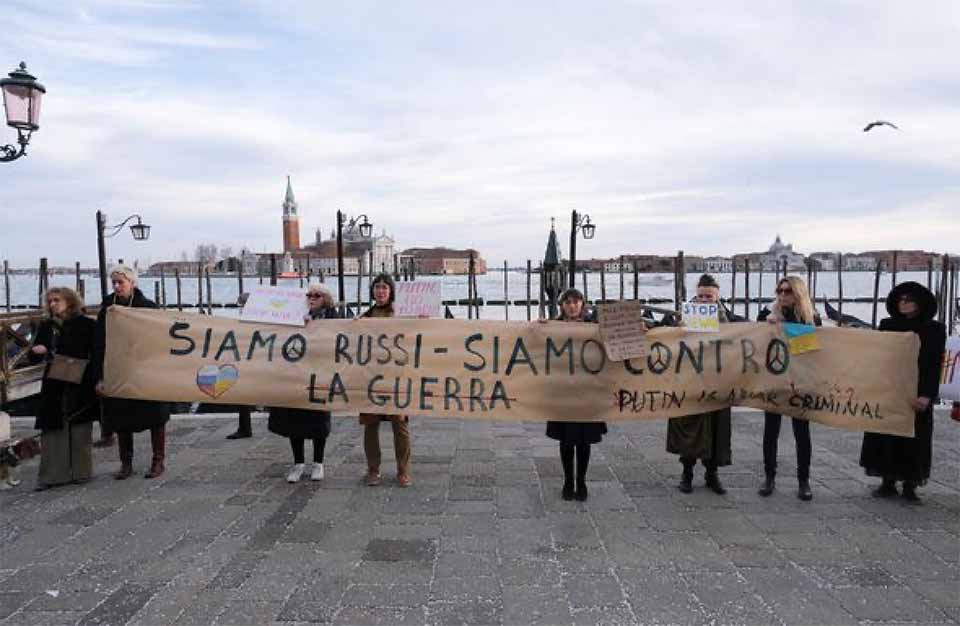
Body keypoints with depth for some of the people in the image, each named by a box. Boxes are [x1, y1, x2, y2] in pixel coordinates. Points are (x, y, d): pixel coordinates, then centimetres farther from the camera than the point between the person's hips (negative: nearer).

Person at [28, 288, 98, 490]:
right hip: (54, 386, 3)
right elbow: (33, 359, 13)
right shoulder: (46, 326, 9)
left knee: (80, 430, 4)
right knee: (52, 430, 0)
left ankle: (80, 472, 14)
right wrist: (36, 351, -10)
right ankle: (51, 475, 5)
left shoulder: (86, 324, -1)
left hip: (80, 386, -3)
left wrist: (94, 378, -14)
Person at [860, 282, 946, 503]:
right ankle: (888, 481, 16)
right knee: (885, 436, 5)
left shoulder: (934, 330, 0)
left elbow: (934, 366, -6)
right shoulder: (887, 326, 7)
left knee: (913, 439, 3)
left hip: (916, 395, -2)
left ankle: (910, 485, 13)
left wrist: (927, 395, -17)